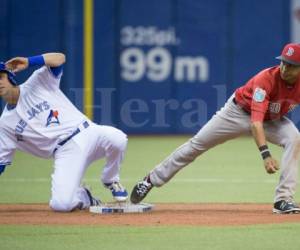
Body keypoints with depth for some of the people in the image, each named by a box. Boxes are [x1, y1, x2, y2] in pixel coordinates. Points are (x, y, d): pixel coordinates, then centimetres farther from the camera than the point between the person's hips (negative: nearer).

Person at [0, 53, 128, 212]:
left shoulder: (36, 84, 8)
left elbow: (60, 58, -4)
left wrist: (29, 62, -15)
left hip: (87, 133, 0)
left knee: (117, 139, -33)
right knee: (60, 204, -25)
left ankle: (110, 181, -1)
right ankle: (83, 197, 13)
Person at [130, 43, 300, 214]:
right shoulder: (266, 79, -36)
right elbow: (255, 122, -45)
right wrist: (265, 154, -56)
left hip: (273, 119, 4)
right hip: (239, 111, -3)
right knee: (197, 144, 0)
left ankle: (283, 200, -22)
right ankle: (152, 180, 18)